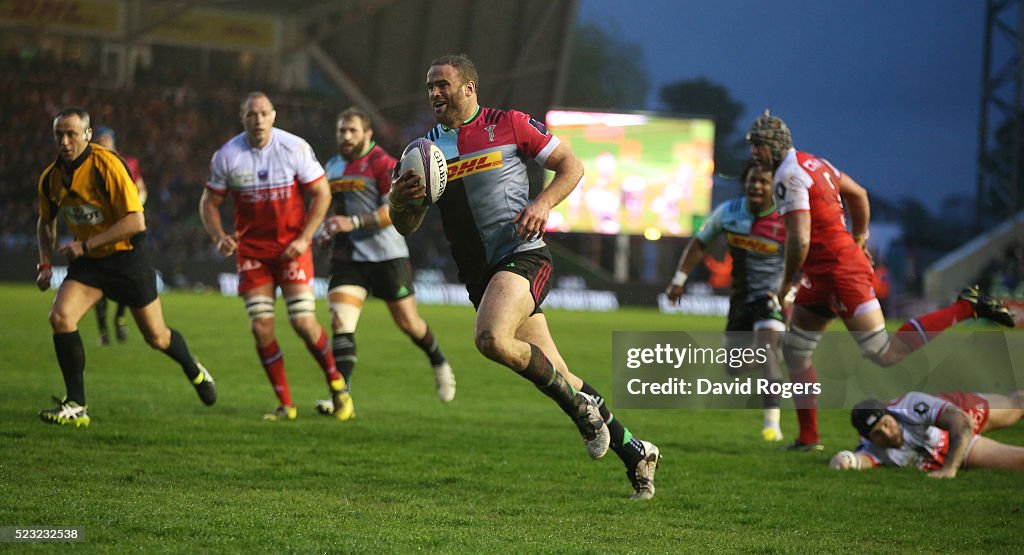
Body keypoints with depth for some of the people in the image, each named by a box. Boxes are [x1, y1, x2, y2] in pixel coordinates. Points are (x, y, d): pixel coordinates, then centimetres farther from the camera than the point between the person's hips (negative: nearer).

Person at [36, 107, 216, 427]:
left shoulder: (106, 164, -23)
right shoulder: (51, 178, -4)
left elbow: (135, 221, -27)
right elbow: (46, 221, 17)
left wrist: (86, 245, -27)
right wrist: (45, 264, 3)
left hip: (126, 256, -4)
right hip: (87, 261, 4)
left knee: (156, 337, 7)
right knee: (60, 316, -20)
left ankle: (194, 372, 41)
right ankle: (76, 406, -15)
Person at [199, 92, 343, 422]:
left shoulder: (295, 148, -10)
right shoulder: (227, 156, -5)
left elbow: (321, 193, -2)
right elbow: (209, 202, 5)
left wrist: (304, 239, -10)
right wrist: (219, 237, -14)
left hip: (291, 247, -2)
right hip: (251, 249, 2)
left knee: (303, 322, -10)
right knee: (261, 327, -6)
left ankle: (335, 381, 16)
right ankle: (285, 405, 5)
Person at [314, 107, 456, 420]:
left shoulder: (383, 165, -11)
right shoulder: (333, 166, 13)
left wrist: (353, 223, -27)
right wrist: (331, 228, 12)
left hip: (387, 256, -5)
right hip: (348, 258, 5)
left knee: (408, 322, 7)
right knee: (341, 323, -13)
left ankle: (439, 364, 38)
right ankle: (343, 398, -18)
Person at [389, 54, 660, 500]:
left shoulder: (509, 125, 0)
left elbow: (571, 165, 4)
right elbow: (405, 226, 14)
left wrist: (543, 204, -13)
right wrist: (400, 199, -9)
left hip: (522, 256, -6)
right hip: (479, 274, 6)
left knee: (491, 338, -32)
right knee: (558, 378, 6)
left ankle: (580, 405, -12)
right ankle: (634, 452, 19)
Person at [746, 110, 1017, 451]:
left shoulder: (788, 177, -16)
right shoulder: (813, 164, 14)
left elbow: (799, 240, -22)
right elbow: (859, 195, 24)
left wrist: (786, 285, -10)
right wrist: (858, 240, 32)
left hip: (839, 270, -10)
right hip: (823, 276, 10)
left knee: (884, 353, -9)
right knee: (794, 351, 12)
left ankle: (966, 307, -3)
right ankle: (808, 437, 15)